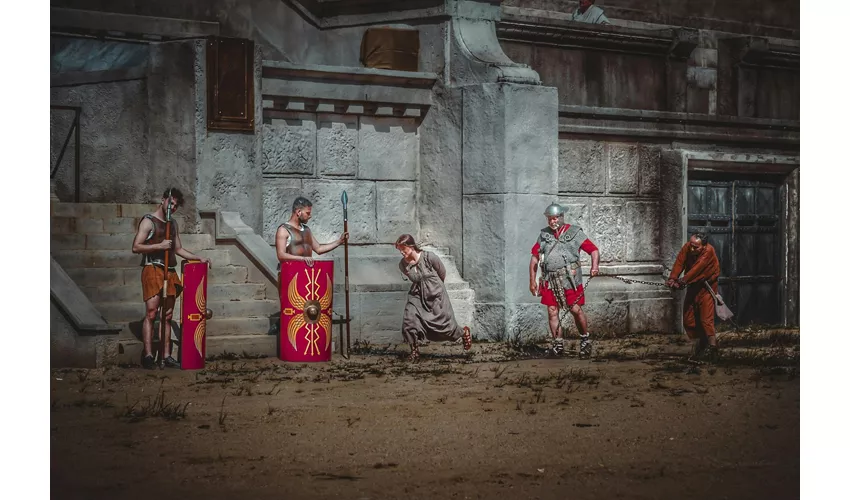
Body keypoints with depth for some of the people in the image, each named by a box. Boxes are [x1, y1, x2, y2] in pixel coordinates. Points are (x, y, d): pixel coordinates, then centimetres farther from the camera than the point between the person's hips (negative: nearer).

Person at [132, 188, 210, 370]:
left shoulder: (173, 224, 20)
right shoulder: (148, 222, -2)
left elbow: (178, 249, 26)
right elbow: (136, 247, -9)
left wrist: (199, 258, 15)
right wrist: (159, 246, -17)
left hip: (170, 272, 7)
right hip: (153, 269, -7)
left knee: (167, 315, 5)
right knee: (151, 312, -12)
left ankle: (166, 356, 5)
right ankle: (148, 355, -15)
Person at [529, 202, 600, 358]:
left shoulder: (574, 233, 4)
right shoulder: (544, 235, 14)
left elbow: (593, 250, 1)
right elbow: (534, 257, 16)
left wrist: (595, 266, -17)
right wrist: (532, 280, 12)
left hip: (570, 279, -3)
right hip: (550, 280, 3)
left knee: (576, 310, -6)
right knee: (552, 312, 0)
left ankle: (585, 339, 13)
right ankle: (558, 345, 6)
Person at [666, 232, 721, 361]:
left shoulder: (709, 251, -26)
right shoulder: (687, 247, -10)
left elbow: (697, 268, -37)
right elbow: (679, 262, -22)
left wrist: (684, 280, -48)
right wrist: (673, 278, -38)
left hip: (706, 286, -6)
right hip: (693, 286, 6)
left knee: (706, 318, -17)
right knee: (688, 319, 6)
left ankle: (712, 346, -16)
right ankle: (698, 345, 17)